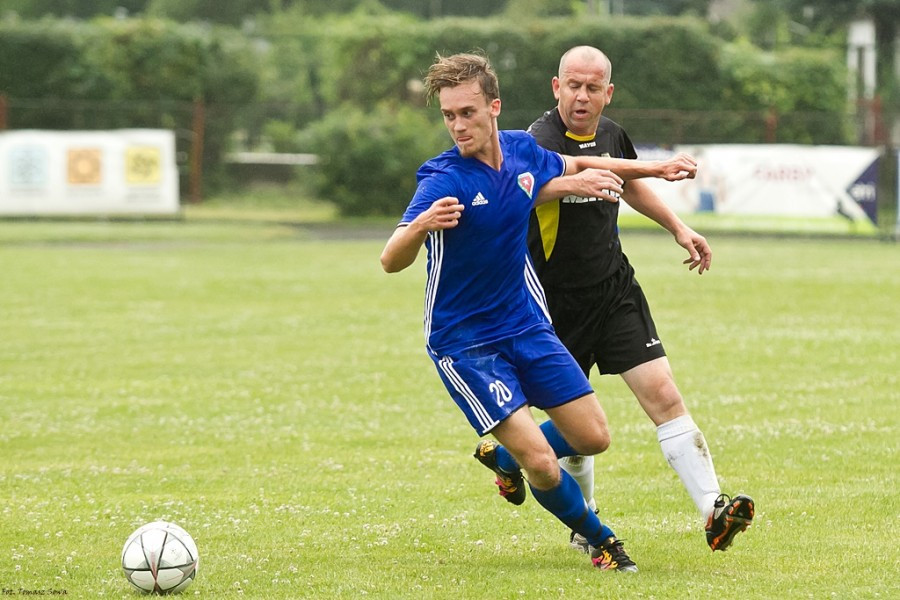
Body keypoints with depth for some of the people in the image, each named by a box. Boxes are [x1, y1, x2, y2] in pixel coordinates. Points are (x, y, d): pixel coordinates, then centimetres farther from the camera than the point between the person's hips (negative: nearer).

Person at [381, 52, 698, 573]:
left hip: (527, 325, 6)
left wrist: (654, 170, 24)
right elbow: (392, 261, -35)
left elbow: (572, 166, 18)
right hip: (464, 344, -6)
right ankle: (599, 539, 15)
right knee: (542, 464, -14)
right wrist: (421, 225, -57)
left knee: (592, 438, 5)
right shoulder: (444, 180, -24)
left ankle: (503, 456, 34)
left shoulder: (522, 150, -6)